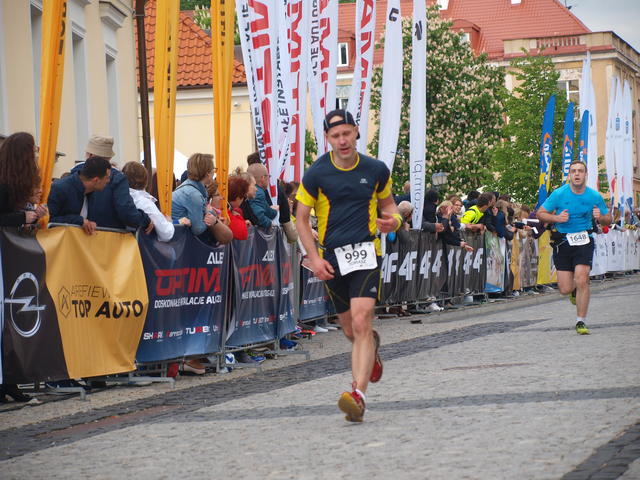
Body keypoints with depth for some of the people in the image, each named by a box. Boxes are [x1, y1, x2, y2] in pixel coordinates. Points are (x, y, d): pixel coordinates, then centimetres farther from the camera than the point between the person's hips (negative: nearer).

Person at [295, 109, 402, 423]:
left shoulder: (376, 170, 2)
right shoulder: (316, 174, -2)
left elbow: (387, 203, 19)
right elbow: (302, 219, 3)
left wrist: (393, 220, -5)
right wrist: (314, 258, -8)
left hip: (365, 252, -1)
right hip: (332, 257, 1)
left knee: (361, 321, -18)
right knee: (350, 330, 12)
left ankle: (358, 394, -24)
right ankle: (372, 346, 49)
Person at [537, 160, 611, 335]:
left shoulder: (594, 196, -1)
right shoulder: (559, 194, -5)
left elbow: (608, 220, 10)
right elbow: (540, 213, 2)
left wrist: (600, 217, -13)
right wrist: (557, 218, -16)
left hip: (584, 241, 0)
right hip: (563, 241, 0)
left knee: (582, 281, -16)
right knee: (565, 289, -1)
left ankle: (581, 322, -1)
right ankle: (575, 290, 39)